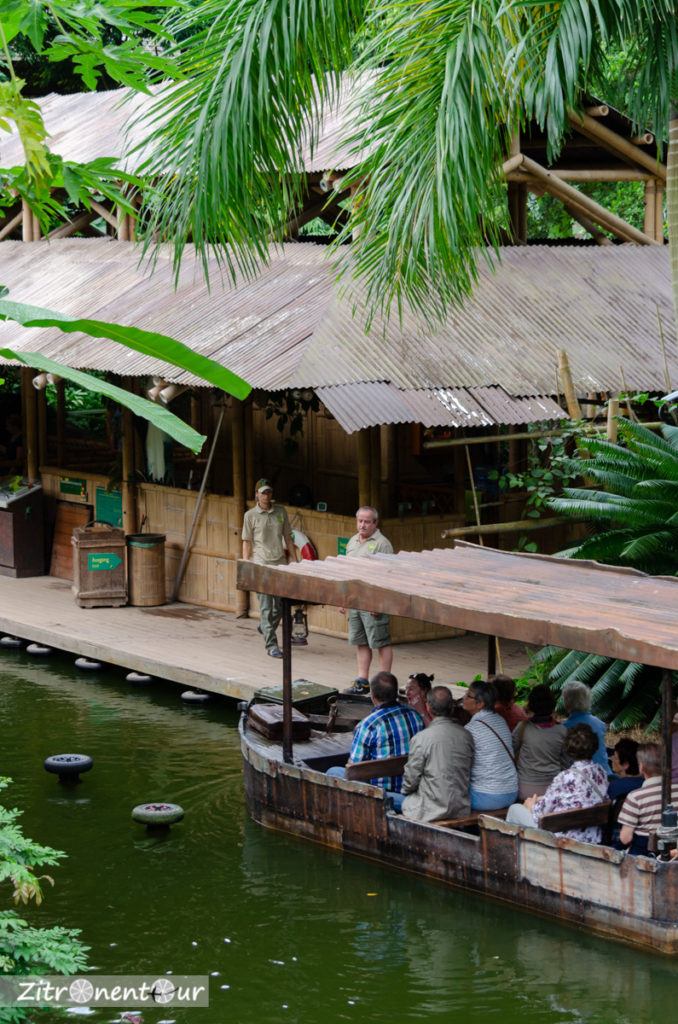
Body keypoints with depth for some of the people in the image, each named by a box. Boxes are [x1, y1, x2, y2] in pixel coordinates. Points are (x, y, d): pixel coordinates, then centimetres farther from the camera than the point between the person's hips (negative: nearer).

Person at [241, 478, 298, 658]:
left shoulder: (281, 512, 10)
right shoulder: (250, 515, 1)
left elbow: (288, 538, 14)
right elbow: (247, 543, 2)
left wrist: (295, 561, 10)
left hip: (280, 563, 4)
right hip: (261, 565, -4)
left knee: (281, 605, 7)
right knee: (266, 607, -7)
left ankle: (265, 628, 34)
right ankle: (271, 645, -6)